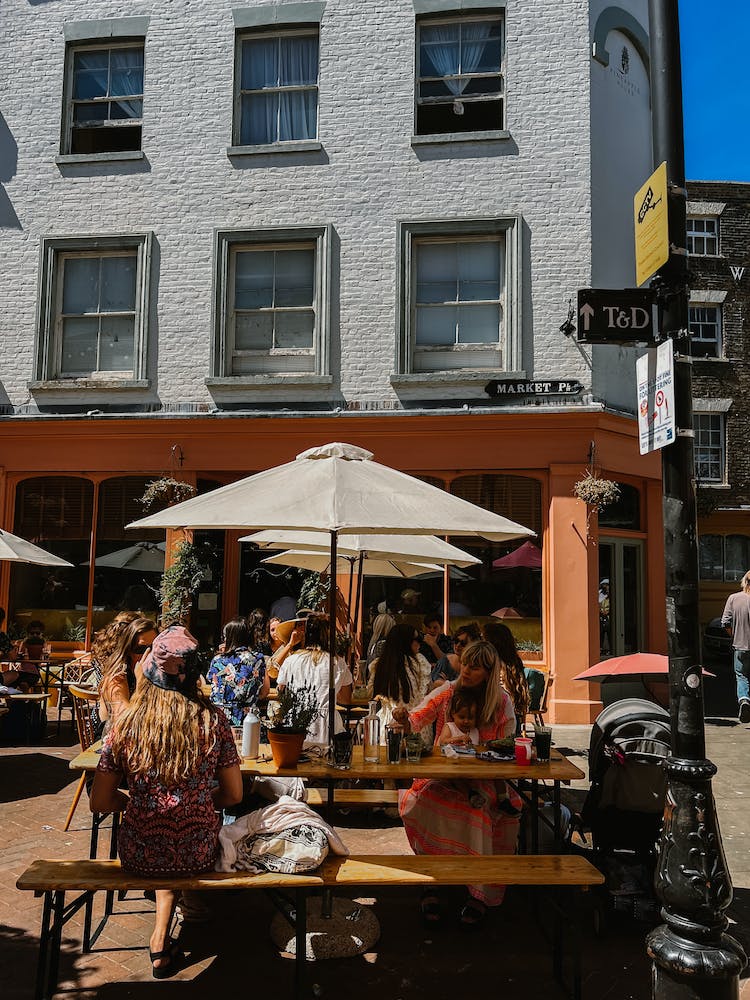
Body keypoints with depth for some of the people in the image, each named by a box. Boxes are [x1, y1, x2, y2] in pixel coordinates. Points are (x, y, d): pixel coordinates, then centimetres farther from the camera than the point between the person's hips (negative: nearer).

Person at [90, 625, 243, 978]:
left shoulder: (126, 724, -11)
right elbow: (233, 794, -3)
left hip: (139, 857, 1)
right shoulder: (213, 721, -11)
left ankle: (162, 945, 31)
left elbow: (99, 802, -4)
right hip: (198, 856, 0)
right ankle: (161, 941, 27)